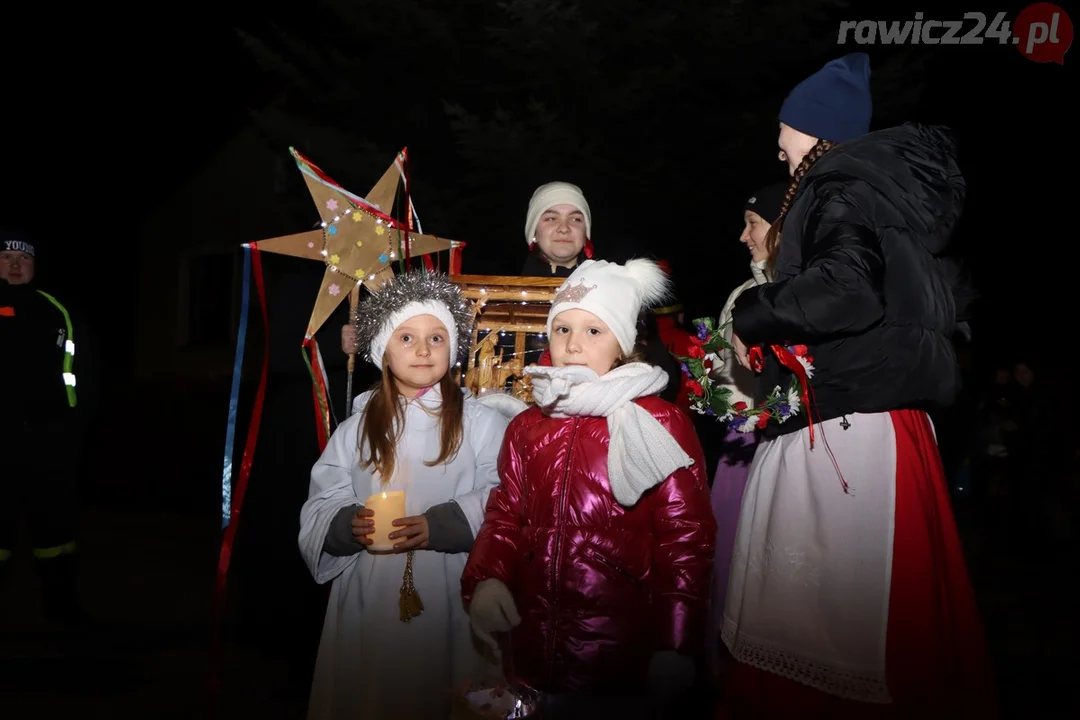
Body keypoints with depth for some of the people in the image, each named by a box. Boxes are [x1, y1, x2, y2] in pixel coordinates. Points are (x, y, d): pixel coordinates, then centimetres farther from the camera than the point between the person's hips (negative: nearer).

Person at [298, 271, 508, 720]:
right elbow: (320, 508, 7)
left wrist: (439, 526, -19)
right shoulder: (356, 429, 11)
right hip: (369, 596, 3)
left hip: (450, 595, -2)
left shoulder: (482, 423, 1)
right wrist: (349, 524, -13)